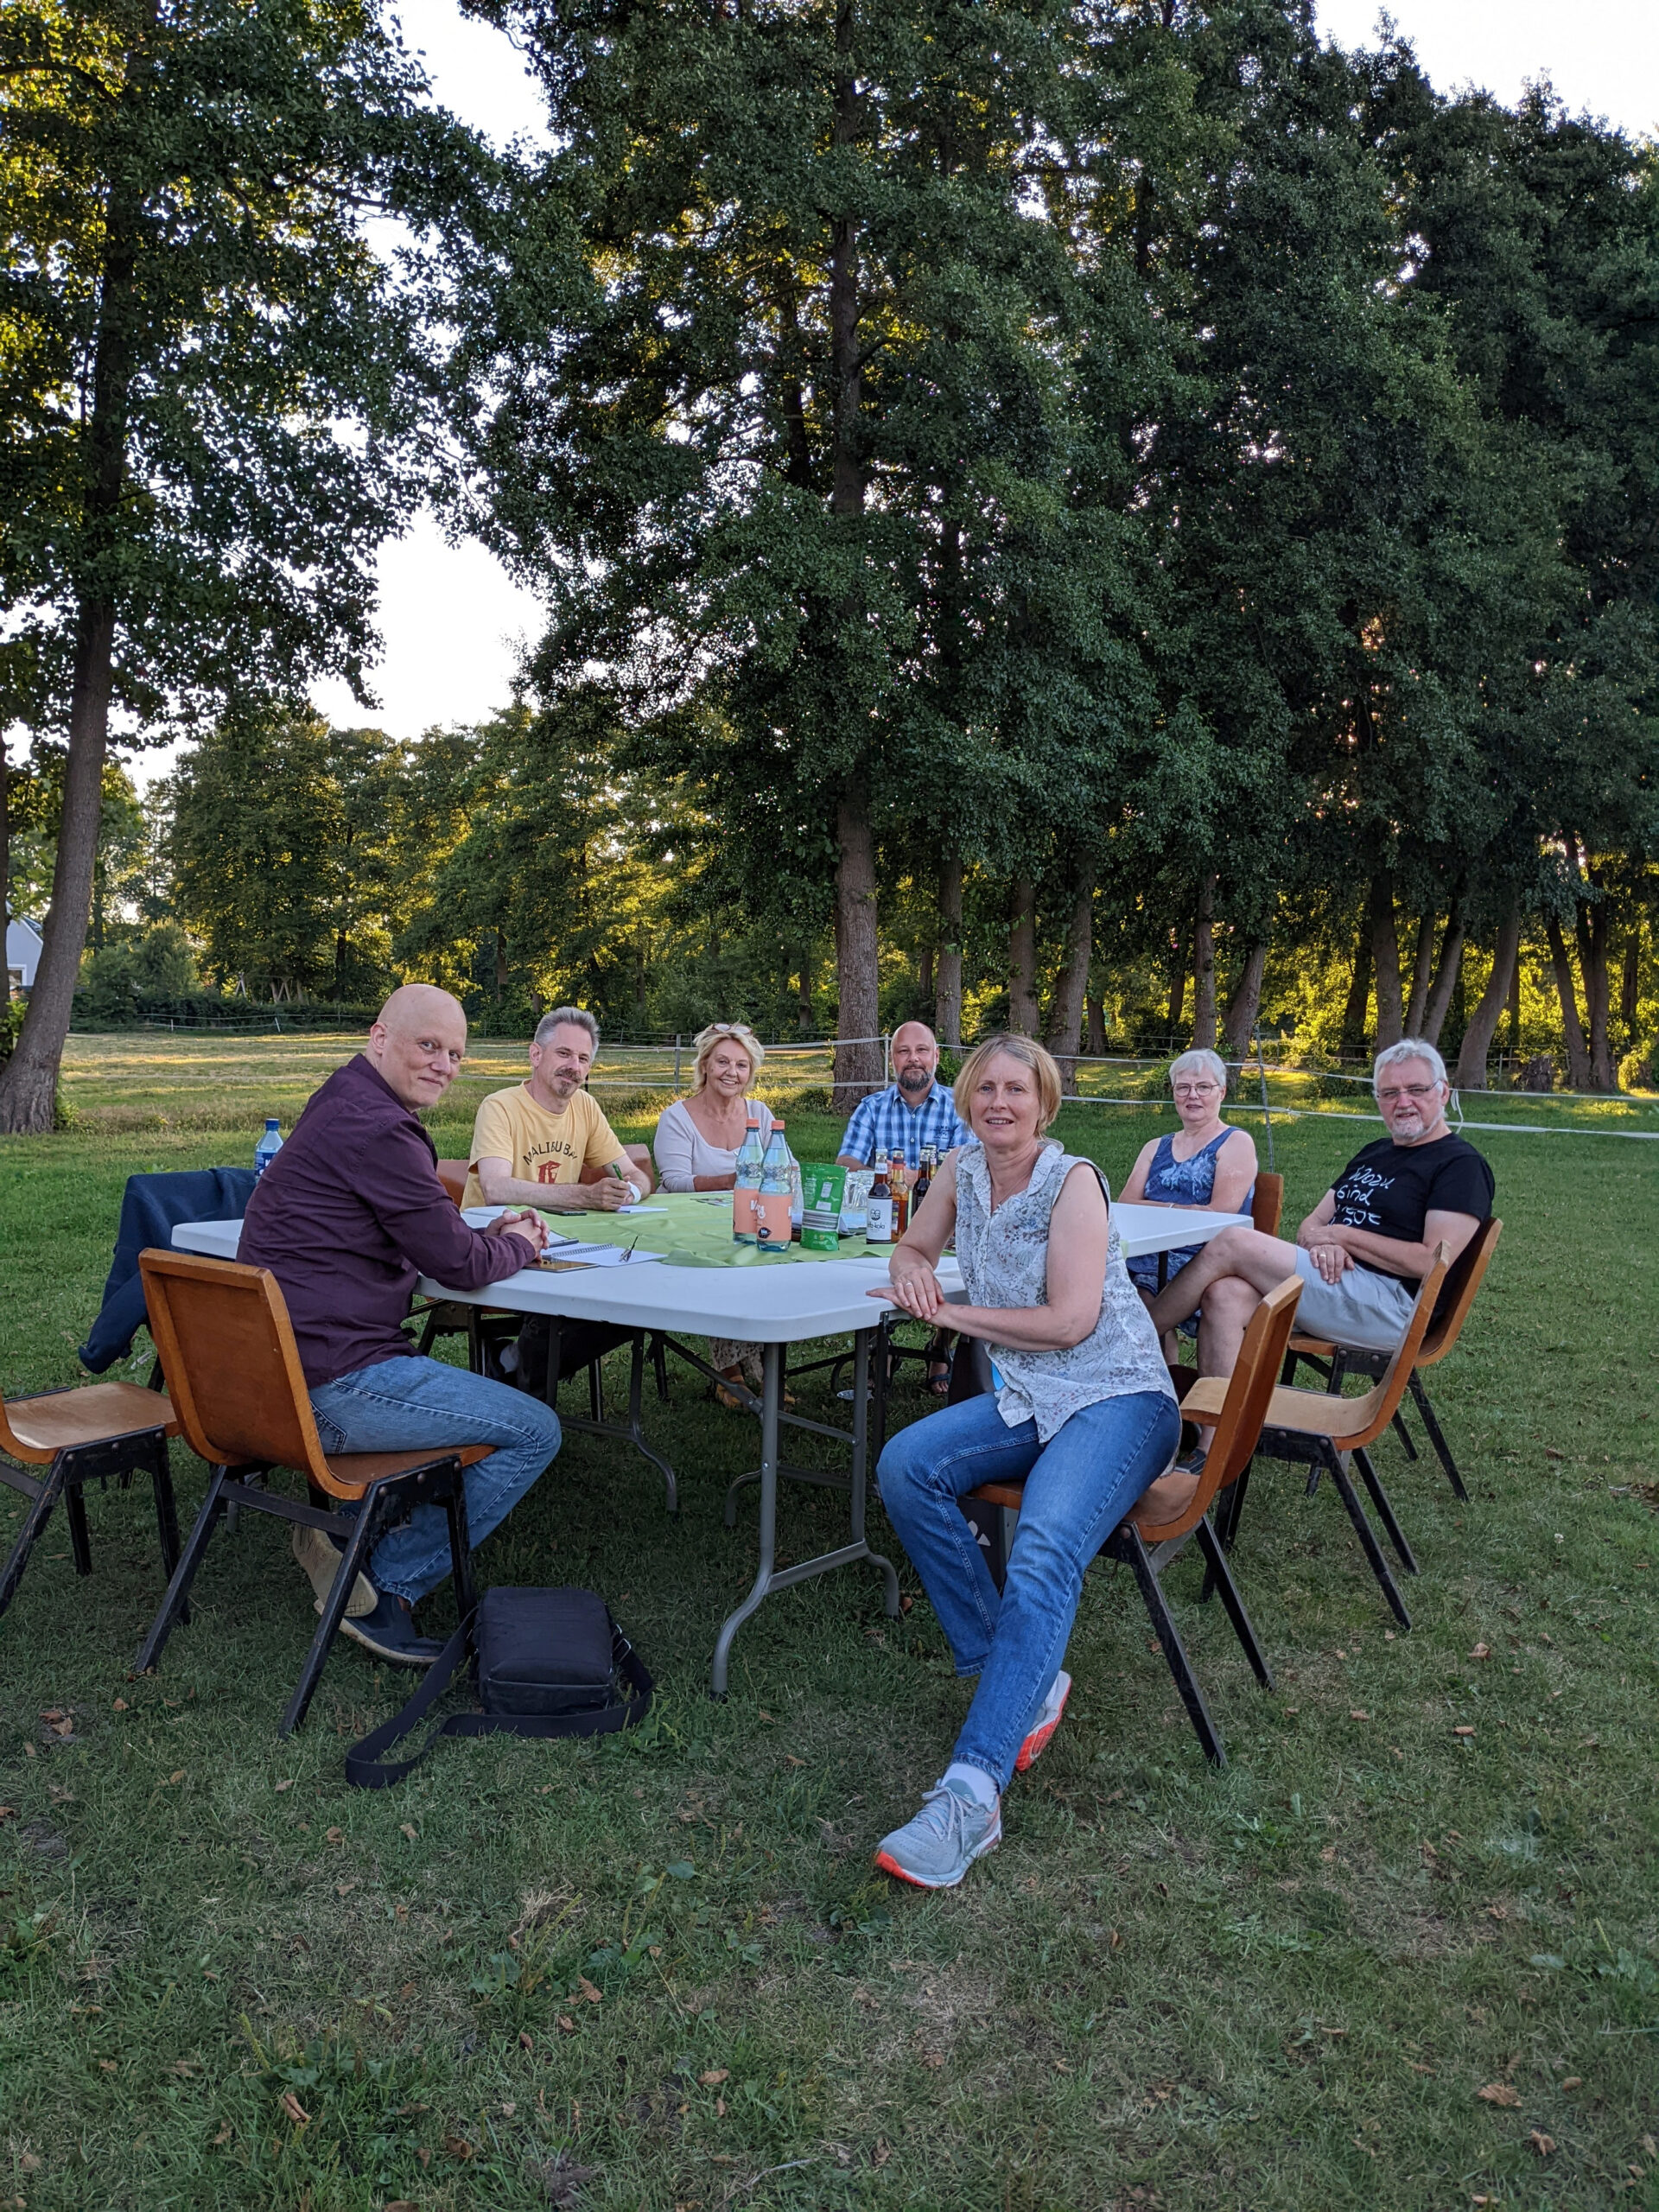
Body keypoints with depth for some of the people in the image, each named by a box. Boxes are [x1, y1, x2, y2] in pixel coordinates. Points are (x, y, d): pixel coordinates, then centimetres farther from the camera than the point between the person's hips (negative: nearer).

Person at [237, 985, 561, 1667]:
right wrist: (515, 1245, 7)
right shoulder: (377, 1130, -18)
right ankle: (385, 1588, 3)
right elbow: (459, 1266, -14)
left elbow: (424, 1239, 25)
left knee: (475, 1388, 30)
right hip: (333, 1384, -11)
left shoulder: (344, 1107, 16)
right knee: (535, 1432, -4)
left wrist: (487, 1235, 9)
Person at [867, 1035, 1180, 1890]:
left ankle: (971, 1794, -36)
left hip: (1117, 1399, -7)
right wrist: (914, 1273, -5)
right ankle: (1025, 1683, -10)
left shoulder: (1073, 1180, -12)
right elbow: (913, 1248, 20)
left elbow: (1070, 1321, -18)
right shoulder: (963, 1169, 6)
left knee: (1045, 1549, -31)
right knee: (905, 1465, -18)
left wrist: (953, 1314, -12)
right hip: (1027, 1401, 7)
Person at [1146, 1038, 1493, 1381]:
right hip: (1335, 1280, 8)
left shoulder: (1462, 1165, -1)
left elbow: (1433, 1262, -13)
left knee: (1232, 1244, -18)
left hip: (1392, 1305, -8)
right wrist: (1321, 1245, -5)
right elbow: (1312, 1224, 21)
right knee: (1226, 1295, -22)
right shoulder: (1373, 1154, 25)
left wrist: (1344, 1235, -7)